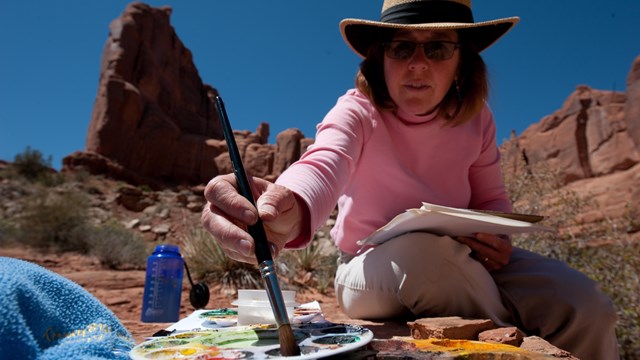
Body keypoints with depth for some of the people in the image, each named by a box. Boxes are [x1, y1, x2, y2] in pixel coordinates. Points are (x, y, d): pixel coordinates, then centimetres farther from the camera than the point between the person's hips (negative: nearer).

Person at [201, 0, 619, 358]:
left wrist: (495, 235, -17)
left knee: (585, 306, -19)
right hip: (373, 270, -2)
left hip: (461, 262, 3)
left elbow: (491, 198, 7)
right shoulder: (357, 113, -20)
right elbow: (323, 166, -42)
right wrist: (288, 213, -67)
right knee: (423, 249, -38)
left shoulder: (474, 119, -5)